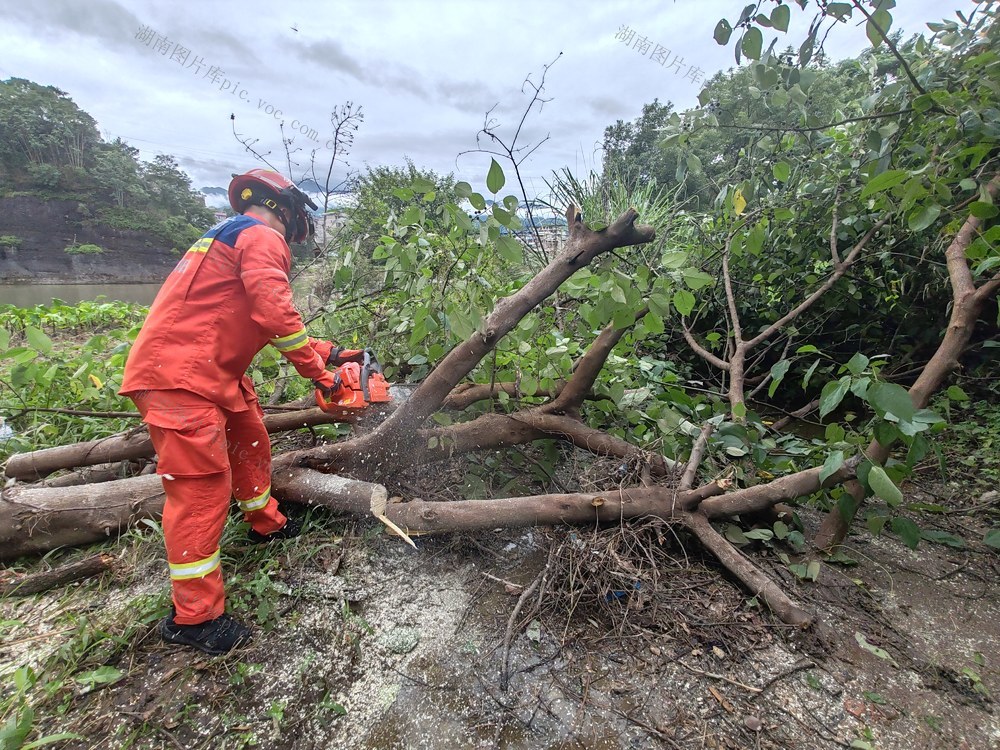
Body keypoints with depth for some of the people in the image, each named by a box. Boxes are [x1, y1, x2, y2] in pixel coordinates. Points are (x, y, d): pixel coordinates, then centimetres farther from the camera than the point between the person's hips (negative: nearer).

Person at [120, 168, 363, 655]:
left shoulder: (232, 238, 24)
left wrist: (328, 353, 18)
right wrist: (316, 371, -13)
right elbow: (277, 314, -24)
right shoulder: (262, 238, -8)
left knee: (250, 443, 23)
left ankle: (266, 524, 45)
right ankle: (193, 616, 3)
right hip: (178, 377, -11)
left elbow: (267, 324, 22)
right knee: (202, 485, -8)